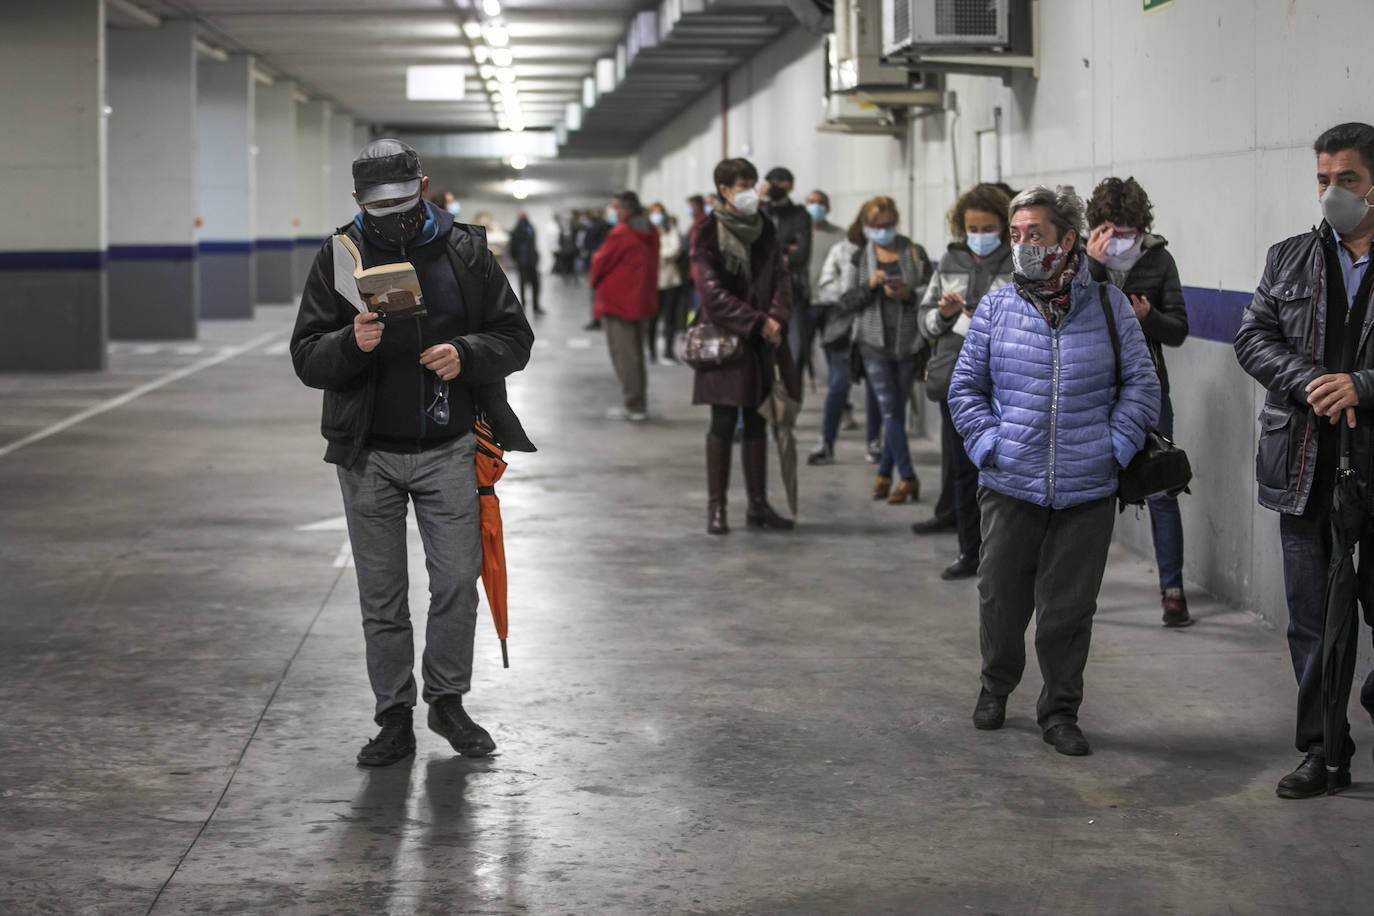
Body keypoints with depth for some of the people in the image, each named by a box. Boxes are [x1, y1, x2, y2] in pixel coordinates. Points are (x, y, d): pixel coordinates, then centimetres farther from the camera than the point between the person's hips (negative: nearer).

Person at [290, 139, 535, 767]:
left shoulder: (464, 251, 2)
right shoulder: (339, 257, 1)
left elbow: (515, 337, 5)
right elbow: (305, 358, -2)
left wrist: (466, 354, -15)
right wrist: (352, 343, -23)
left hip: (448, 449, 0)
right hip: (368, 454, 0)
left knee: (457, 580, 0)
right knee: (382, 596, 6)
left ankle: (447, 700, 20)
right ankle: (395, 720, 16)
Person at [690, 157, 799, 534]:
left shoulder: (764, 229, 11)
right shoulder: (707, 231, -7)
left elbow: (780, 277, 8)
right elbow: (713, 291, -13)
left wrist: (776, 319, -11)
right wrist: (757, 322, -16)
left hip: (762, 340, 5)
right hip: (725, 337, -5)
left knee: (757, 423, 9)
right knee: (724, 424, -4)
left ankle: (758, 504, 14)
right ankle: (716, 507, 2)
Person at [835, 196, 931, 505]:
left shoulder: (914, 253, 4)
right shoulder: (858, 257, 4)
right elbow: (844, 303, 0)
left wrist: (909, 294, -15)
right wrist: (869, 285, -16)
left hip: (908, 343, 1)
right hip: (875, 345, -1)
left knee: (897, 412, 5)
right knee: (890, 412, -7)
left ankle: (884, 473, 17)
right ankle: (908, 477, -3)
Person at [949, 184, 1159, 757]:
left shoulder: (1109, 306, 1)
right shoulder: (995, 308, 4)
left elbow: (1141, 384, 6)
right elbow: (965, 387, 11)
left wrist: (1116, 446, -4)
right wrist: (987, 444, -2)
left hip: (1087, 491, -1)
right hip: (1010, 486, 1)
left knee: (1068, 607, 4)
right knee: (1001, 599, 9)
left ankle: (1060, 711, 20)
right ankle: (996, 686, 34)